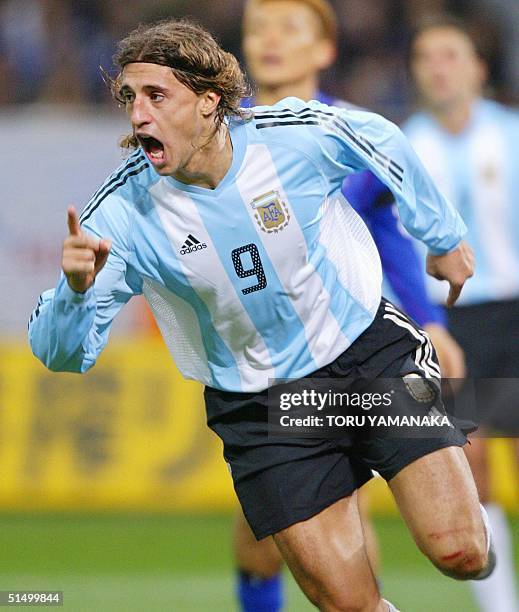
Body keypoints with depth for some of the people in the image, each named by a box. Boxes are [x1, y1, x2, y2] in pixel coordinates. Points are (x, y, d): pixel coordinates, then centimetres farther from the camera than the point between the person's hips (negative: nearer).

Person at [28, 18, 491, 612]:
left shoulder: (300, 134, -19)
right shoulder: (121, 213, -19)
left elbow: (385, 144, 4)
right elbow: (62, 352, -16)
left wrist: (444, 237, 18)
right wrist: (75, 289, -39)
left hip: (369, 349, 0)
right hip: (257, 406, 0)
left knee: (460, 553, -10)